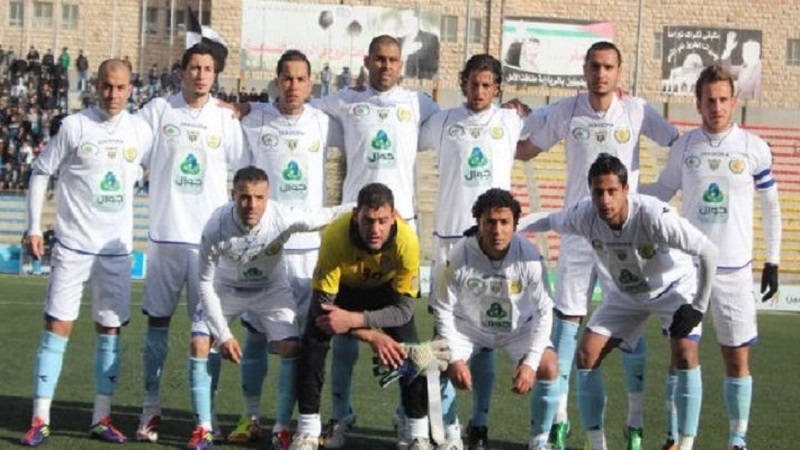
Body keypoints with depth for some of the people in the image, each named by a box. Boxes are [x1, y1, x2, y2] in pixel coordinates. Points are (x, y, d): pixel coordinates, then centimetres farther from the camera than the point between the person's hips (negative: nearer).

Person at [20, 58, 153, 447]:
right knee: (58, 326, -5)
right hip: (73, 244, -3)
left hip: (117, 248, 3)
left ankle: (102, 418, 14)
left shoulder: (140, 131, 3)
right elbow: (40, 171, 0)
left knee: (110, 330, 6)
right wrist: (34, 228, -3)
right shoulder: (75, 126, -6)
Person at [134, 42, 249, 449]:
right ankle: (151, 409, 14)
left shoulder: (225, 119, 4)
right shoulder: (158, 110, 3)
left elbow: (246, 171, 10)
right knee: (157, 321, 5)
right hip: (165, 233, 0)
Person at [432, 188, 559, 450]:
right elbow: (444, 309, -14)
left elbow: (544, 312, -18)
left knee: (548, 368, -25)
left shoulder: (529, 256, -25)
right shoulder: (460, 257, -24)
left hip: (520, 327, 0)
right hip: (469, 325, 1)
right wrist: (455, 358, -23)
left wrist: (530, 362, -27)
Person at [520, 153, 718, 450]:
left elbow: (708, 252, -31)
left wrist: (698, 307, -28)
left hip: (675, 287, -4)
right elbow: (550, 221, -1)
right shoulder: (584, 215, -25)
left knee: (685, 355, -23)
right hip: (624, 293, 4)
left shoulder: (654, 216, -38)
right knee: (587, 355, -6)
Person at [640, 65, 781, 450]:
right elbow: (663, 191, 15)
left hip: (734, 270, -1)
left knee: (737, 358, 1)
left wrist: (772, 262, 5)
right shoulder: (683, 146, 2)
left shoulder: (754, 148, -2)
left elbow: (771, 207, 6)